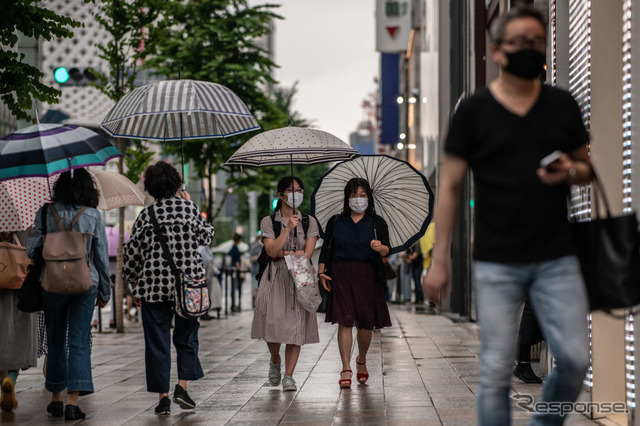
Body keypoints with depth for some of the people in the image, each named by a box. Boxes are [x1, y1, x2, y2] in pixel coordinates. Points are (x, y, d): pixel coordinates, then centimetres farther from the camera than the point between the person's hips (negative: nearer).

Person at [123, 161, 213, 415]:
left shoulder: (146, 216, -2)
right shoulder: (189, 209, -3)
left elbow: (132, 252, 1)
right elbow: (206, 237, 11)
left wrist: (134, 285, 12)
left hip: (154, 286, 0)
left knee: (157, 341, 6)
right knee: (186, 337, 14)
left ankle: (163, 397, 6)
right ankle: (182, 386, 0)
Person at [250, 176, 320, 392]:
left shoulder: (309, 222, 9)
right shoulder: (269, 222, 5)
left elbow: (307, 253, -1)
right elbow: (272, 250, -10)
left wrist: (283, 253, -4)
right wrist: (287, 229, -18)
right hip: (276, 278, -1)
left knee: (296, 325, -6)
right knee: (274, 322, -7)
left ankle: (288, 376, -1)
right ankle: (275, 361, 25)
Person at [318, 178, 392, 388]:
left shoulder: (377, 223, 8)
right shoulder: (336, 221, 11)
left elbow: (387, 250, -3)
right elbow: (325, 247, 11)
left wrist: (381, 248, -26)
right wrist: (321, 271, -2)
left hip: (367, 276, 0)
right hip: (341, 274, 0)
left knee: (366, 323, 2)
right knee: (344, 321, -10)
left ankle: (362, 361, 29)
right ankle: (346, 370, -8)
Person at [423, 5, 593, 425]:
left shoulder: (563, 104, 7)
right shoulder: (473, 111, -1)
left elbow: (585, 165, 19)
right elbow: (450, 186, 1)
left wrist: (569, 171, -8)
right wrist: (439, 261, -2)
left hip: (557, 258, 3)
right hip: (497, 262, -2)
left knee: (575, 359, -3)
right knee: (498, 369, -3)